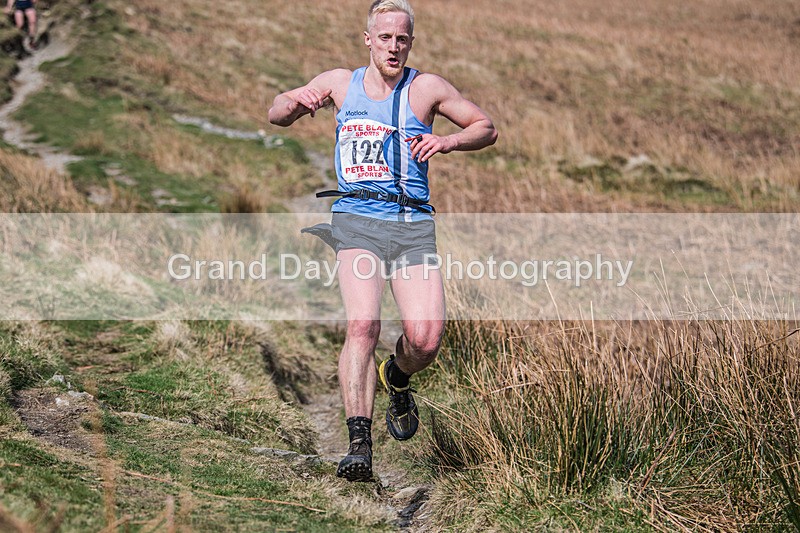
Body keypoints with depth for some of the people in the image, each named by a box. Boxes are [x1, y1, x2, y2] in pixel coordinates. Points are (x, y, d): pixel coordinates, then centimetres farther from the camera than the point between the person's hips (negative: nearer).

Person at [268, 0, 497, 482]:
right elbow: (276, 116, 20)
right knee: (362, 326, -24)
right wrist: (298, 102, -3)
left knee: (426, 338, -15)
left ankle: (397, 379, 21)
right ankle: (360, 443, -25)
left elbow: (487, 129, 12)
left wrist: (448, 142, -8)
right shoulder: (341, 83, 12)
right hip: (357, 221, 0)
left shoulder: (426, 88, 7)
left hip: (414, 227, 0)